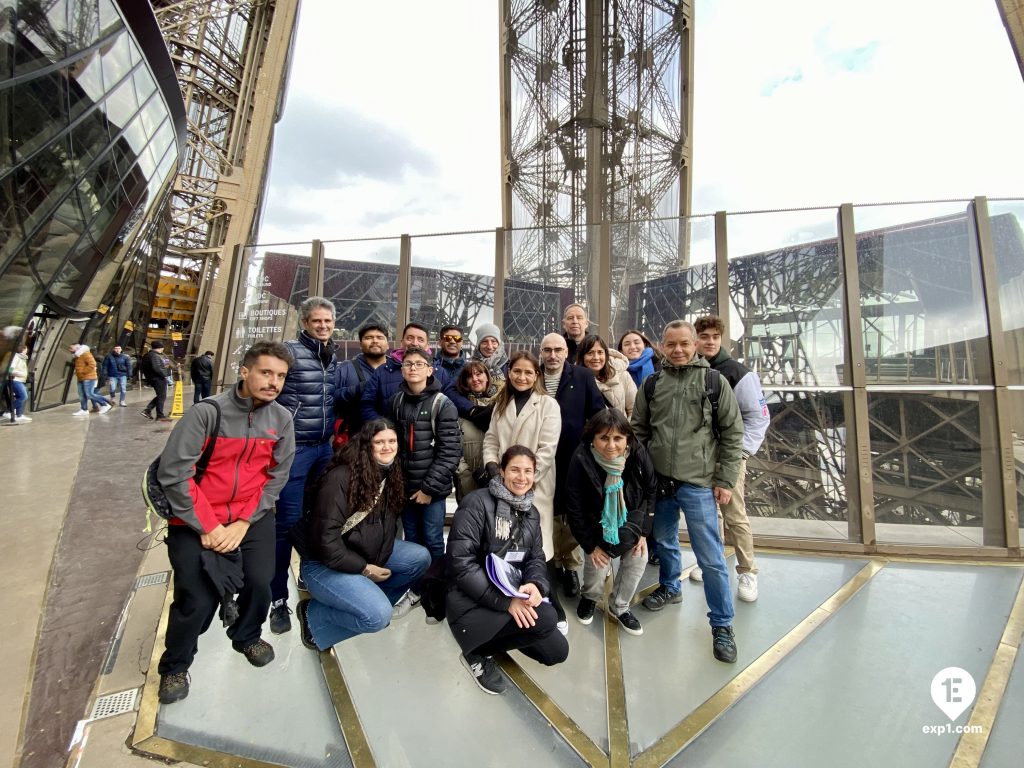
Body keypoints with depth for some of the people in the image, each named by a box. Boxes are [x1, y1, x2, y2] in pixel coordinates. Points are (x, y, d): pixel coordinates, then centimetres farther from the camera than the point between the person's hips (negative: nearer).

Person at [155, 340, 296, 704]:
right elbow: (173, 472, -15)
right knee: (198, 599, -7)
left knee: (259, 581, -9)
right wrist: (207, 526, -14)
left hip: (251, 517, 3)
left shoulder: (282, 420, -5)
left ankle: (247, 636, 26)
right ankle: (175, 666, 27)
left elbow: (276, 477, -3)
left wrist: (244, 523, -10)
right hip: (197, 521, -2)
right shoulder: (208, 412, -15)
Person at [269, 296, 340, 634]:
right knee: (288, 523, 1)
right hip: (293, 448, -5)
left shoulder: (334, 357, 11)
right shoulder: (288, 350, -7)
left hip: (325, 448, 6)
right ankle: (278, 600, 17)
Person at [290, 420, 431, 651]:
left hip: (369, 553, 8)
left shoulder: (390, 475, 0)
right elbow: (326, 539, -25)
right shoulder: (340, 478, -25)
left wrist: (380, 561, -6)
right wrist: (364, 568, -19)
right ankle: (313, 615, 2)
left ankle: (370, 600, 8)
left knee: (420, 557, -7)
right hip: (325, 563, -8)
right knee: (379, 615, -23)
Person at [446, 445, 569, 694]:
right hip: (472, 601, -7)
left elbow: (536, 557, 6)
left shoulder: (531, 513, 7)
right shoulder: (477, 503, -18)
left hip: (515, 597, 8)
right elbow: (460, 562, -22)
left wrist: (536, 584, -18)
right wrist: (504, 599, -26)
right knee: (546, 617, -24)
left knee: (557, 652, 3)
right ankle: (477, 652, -3)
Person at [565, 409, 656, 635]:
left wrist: (643, 531, -5)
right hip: (597, 519, -2)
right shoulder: (581, 460, -32)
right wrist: (590, 544, -12)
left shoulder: (638, 454, -24)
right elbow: (574, 509, -20)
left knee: (638, 557, -7)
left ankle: (619, 607, 21)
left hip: (630, 515, 3)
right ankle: (590, 597, 27)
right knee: (598, 561, -10)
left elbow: (651, 491, -5)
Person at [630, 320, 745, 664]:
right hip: (659, 479, 3)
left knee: (711, 557, 1)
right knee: (664, 539, 20)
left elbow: (732, 433, -1)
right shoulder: (652, 384, 5)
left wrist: (725, 480, -5)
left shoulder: (714, 381, -2)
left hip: (698, 483, -3)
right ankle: (669, 587, 45)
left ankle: (722, 625, 21)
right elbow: (639, 431, 9)